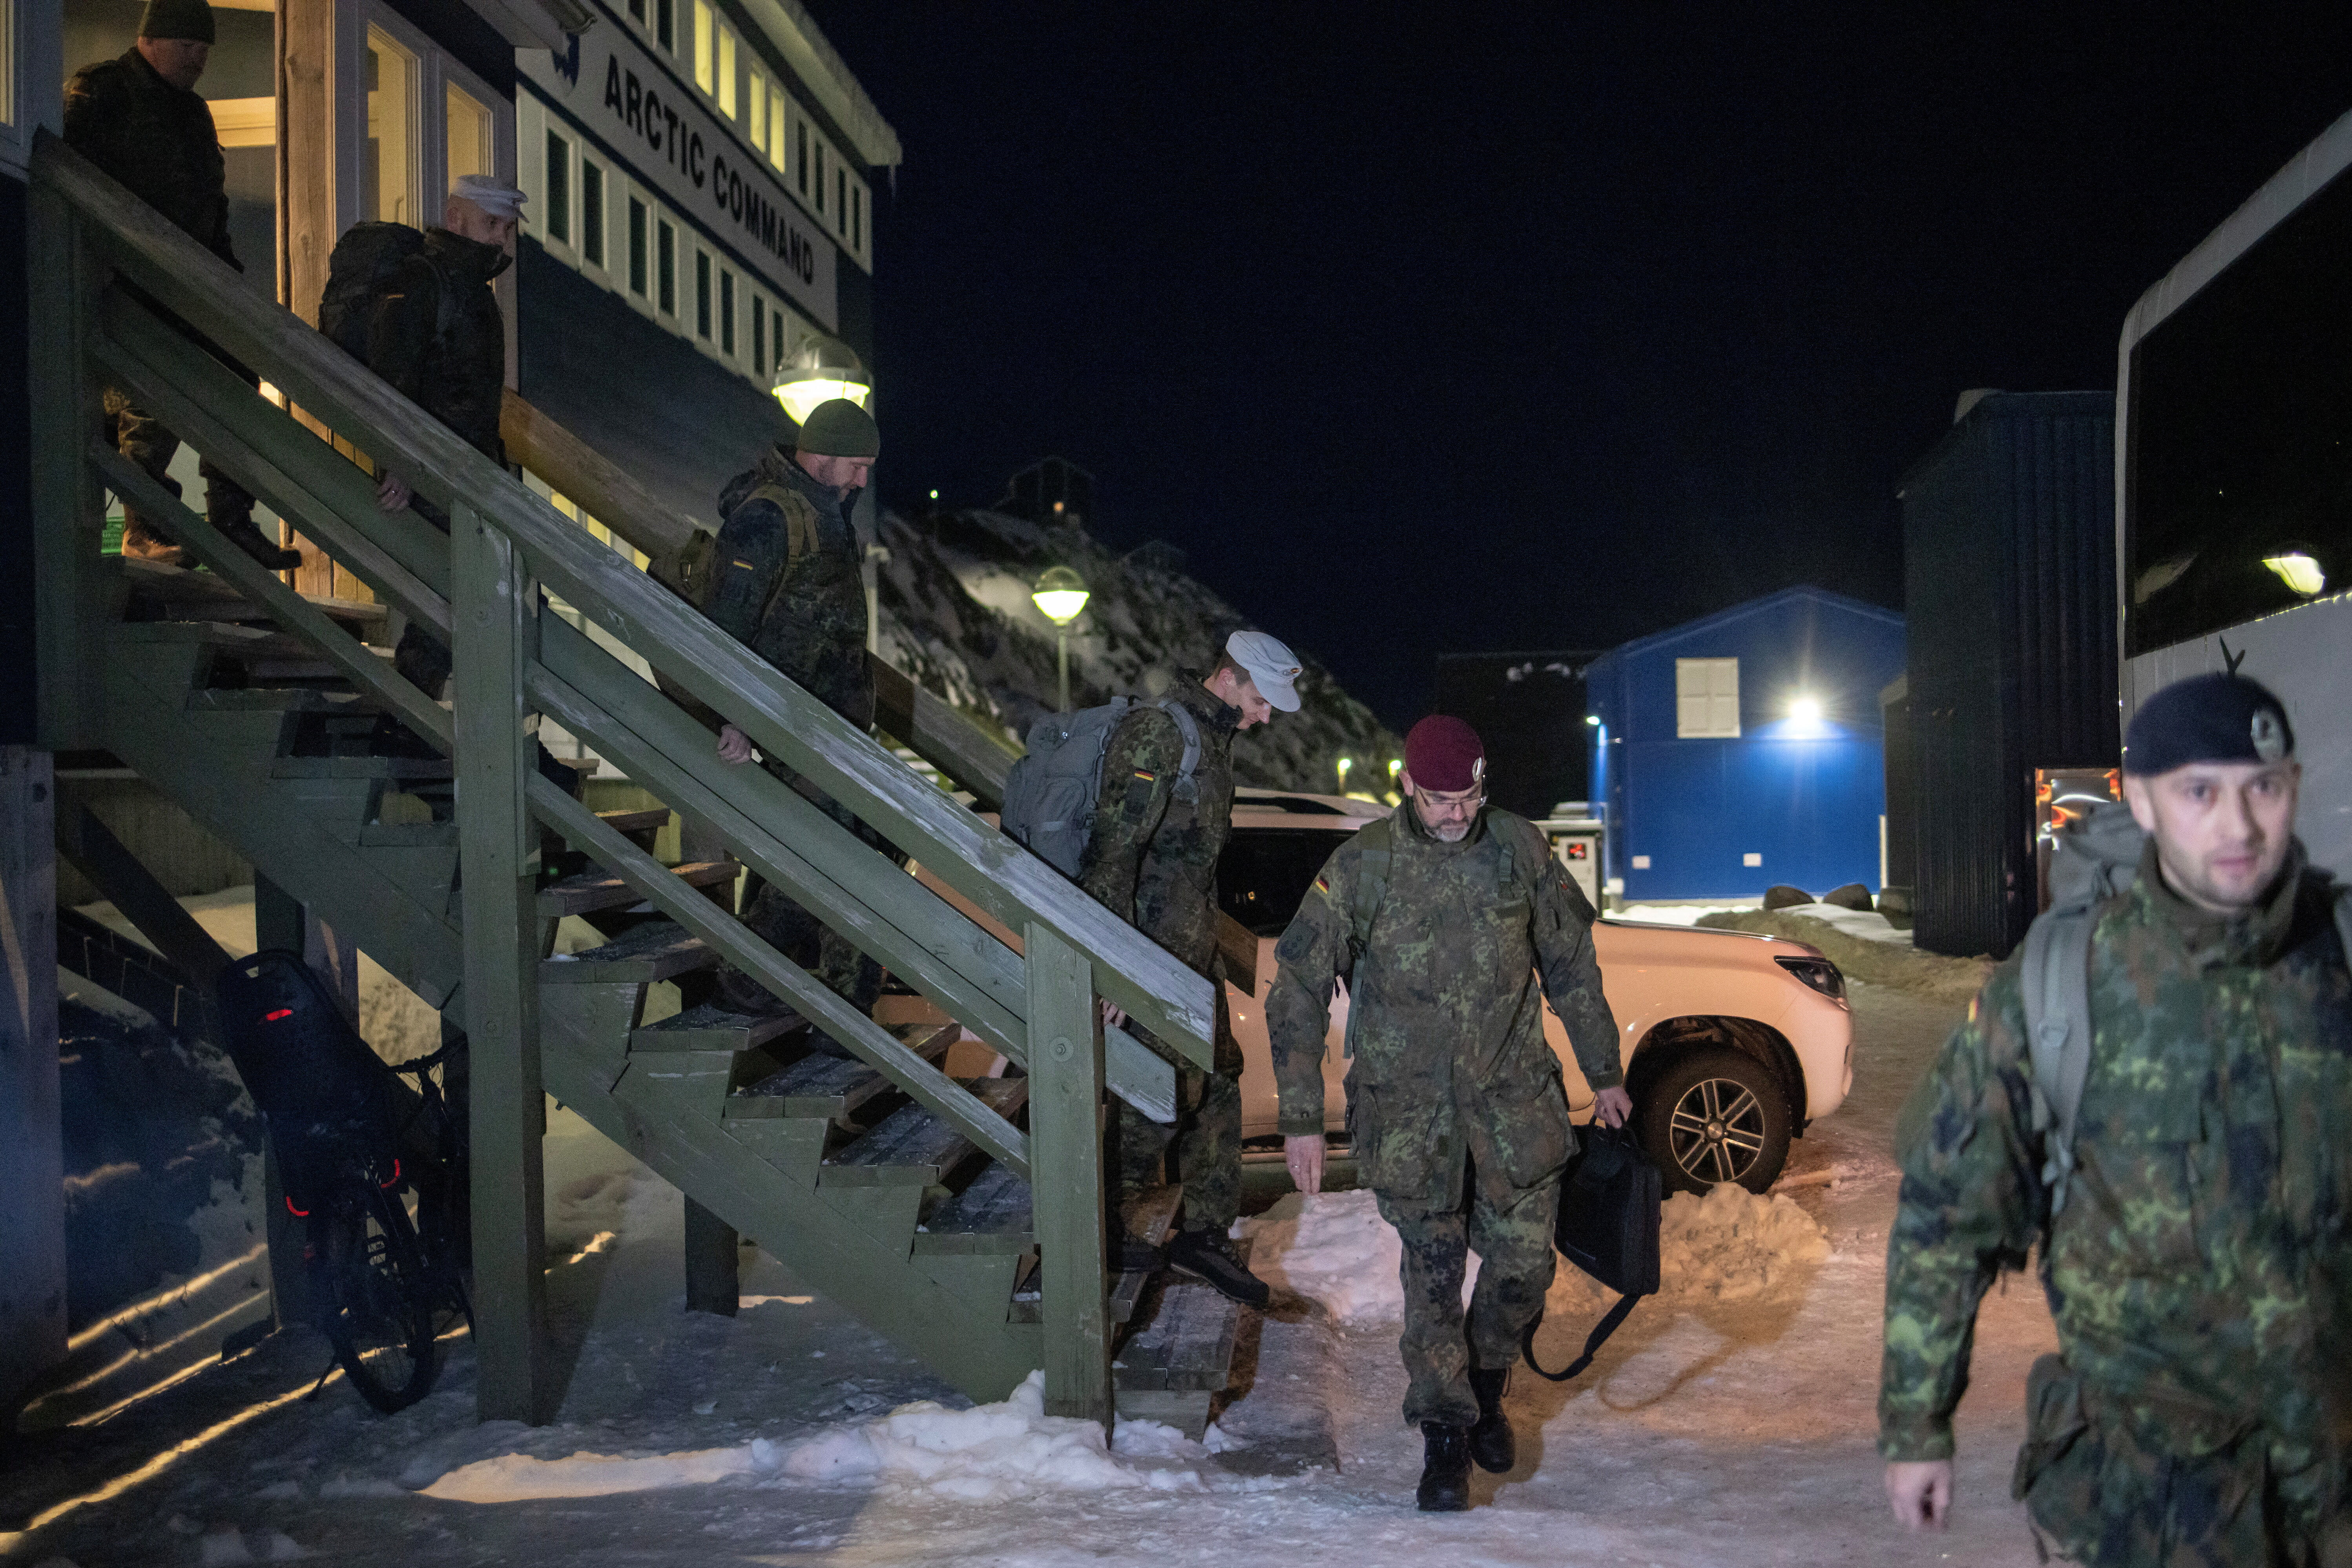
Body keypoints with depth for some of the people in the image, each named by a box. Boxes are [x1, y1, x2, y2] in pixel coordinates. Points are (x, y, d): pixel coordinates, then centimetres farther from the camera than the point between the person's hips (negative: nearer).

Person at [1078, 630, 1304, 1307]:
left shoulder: (1214, 737, 15)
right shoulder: (1156, 730, -17)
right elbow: (1113, 845, -23)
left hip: (1192, 945, 10)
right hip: (1148, 946, -10)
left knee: (1218, 1080, 11)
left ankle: (1205, 1232, 21)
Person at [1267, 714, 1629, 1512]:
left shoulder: (1519, 848, -2)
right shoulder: (1362, 867, -9)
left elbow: (1572, 966, 10)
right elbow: (1297, 991, -5)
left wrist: (1604, 1073, 13)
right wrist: (1302, 1118, -8)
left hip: (1513, 1092, 2)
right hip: (1407, 1103, -2)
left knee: (1524, 1259, 5)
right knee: (1433, 1262, -2)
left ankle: (1486, 1389, 32)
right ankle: (1444, 1431, 15)